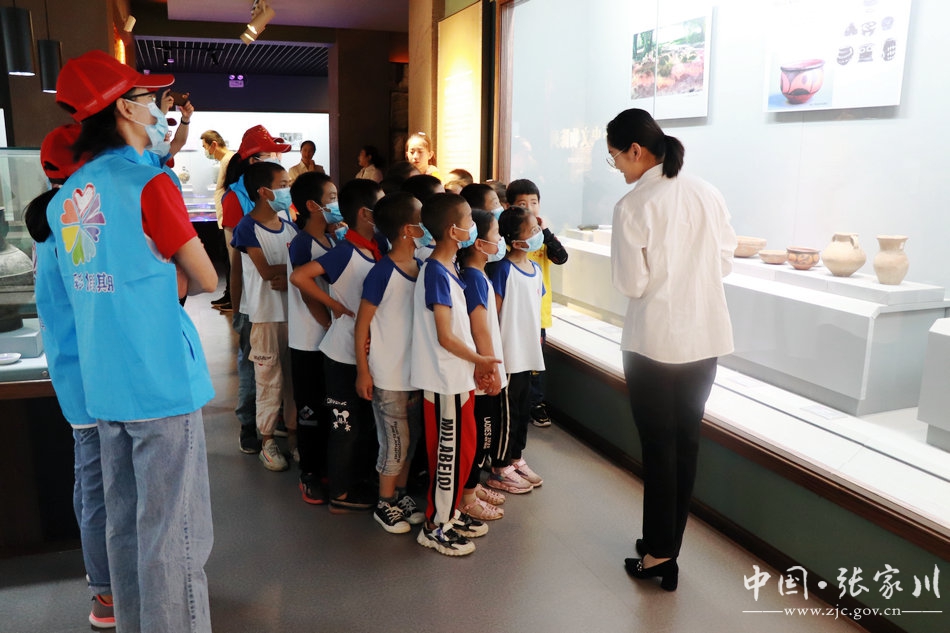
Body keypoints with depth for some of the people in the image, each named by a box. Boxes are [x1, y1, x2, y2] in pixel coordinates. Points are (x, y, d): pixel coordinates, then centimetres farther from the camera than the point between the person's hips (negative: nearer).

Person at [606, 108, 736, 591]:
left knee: (659, 446, 8)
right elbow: (725, 262, 8)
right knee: (686, 442, 15)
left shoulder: (633, 207, -15)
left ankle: (659, 555, 20)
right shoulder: (707, 194, 1)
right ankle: (667, 546, 30)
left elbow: (631, 283, -13)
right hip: (706, 337, 5)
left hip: (655, 340, -5)